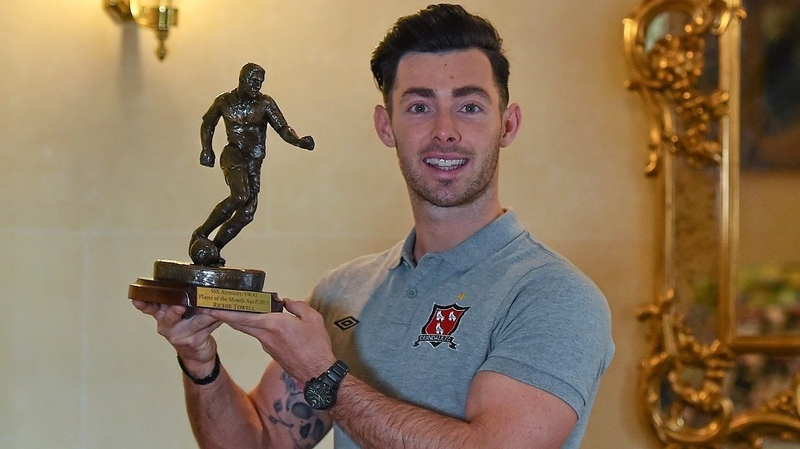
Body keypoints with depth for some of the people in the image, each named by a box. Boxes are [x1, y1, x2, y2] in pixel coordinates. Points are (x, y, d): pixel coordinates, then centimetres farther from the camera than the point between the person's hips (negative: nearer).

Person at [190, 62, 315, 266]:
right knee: (240, 196, -30)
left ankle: (213, 250, 14)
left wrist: (300, 141, -25)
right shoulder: (224, 101, 1)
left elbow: (283, 129, -6)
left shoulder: (265, 103, 0)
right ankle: (200, 235, -20)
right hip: (233, 155, -4)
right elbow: (207, 124, 19)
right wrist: (206, 149, 8)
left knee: (246, 214, 0)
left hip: (254, 163, 4)